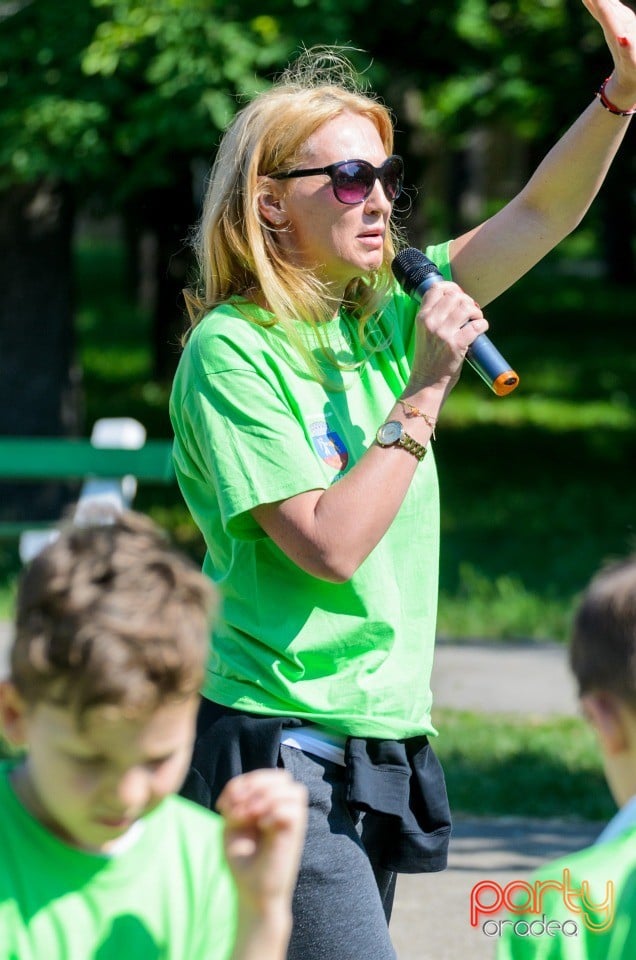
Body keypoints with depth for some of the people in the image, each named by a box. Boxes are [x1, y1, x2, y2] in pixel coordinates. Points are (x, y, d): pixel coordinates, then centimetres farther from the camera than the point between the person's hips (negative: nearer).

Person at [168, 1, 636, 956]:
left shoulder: (387, 315, 11)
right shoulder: (232, 351, -10)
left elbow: (540, 214, 11)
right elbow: (330, 545, -17)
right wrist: (424, 392, -14)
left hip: (384, 743, 7)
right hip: (281, 744, -7)